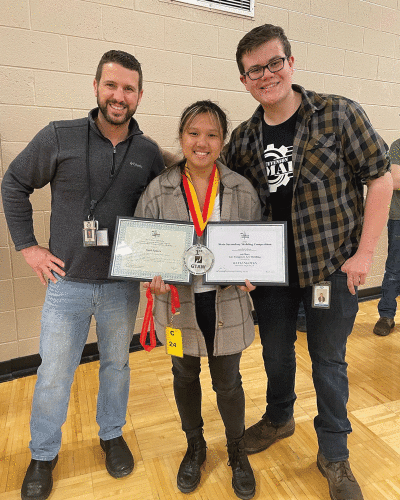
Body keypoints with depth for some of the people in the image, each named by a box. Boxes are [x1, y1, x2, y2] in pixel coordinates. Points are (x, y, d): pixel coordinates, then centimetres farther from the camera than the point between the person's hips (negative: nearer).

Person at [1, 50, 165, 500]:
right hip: (67, 281, -1)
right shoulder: (59, 137, -5)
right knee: (53, 375, 11)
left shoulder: (149, 154, 1)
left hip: (122, 285, 2)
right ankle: (43, 455, 38)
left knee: (116, 364, 19)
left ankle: (112, 435, 45)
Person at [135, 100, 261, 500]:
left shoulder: (242, 189, -4)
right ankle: (194, 447, 48)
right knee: (185, 377, 20)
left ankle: (237, 451, 44)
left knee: (227, 382, 14)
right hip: (179, 303, 1)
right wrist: (154, 277, -18)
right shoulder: (158, 190, -5)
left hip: (227, 303, 0)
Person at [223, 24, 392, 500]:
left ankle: (334, 454, 34)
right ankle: (279, 418, 47)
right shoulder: (243, 138, 2)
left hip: (332, 265, -3)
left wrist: (363, 254, -11)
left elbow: (380, 179, -7)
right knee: (275, 350, 18)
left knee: (328, 357, 10)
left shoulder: (339, 114, -8)